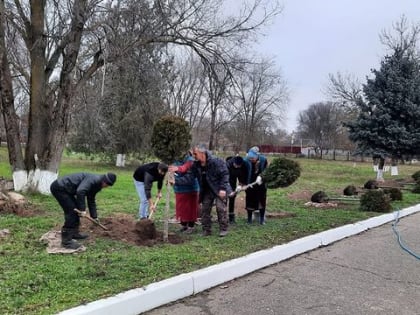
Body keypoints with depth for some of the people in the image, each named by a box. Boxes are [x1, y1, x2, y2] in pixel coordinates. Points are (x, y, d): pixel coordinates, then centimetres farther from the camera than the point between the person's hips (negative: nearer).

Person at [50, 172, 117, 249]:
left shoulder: (96, 185, 11)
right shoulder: (93, 179, -21)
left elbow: (91, 201, 23)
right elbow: (80, 191, -34)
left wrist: (94, 216, 23)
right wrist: (82, 209, -26)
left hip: (64, 189, 11)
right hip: (59, 188, -11)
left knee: (76, 210, 17)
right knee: (71, 211, -11)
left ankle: (74, 232, 32)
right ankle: (66, 241, -6)